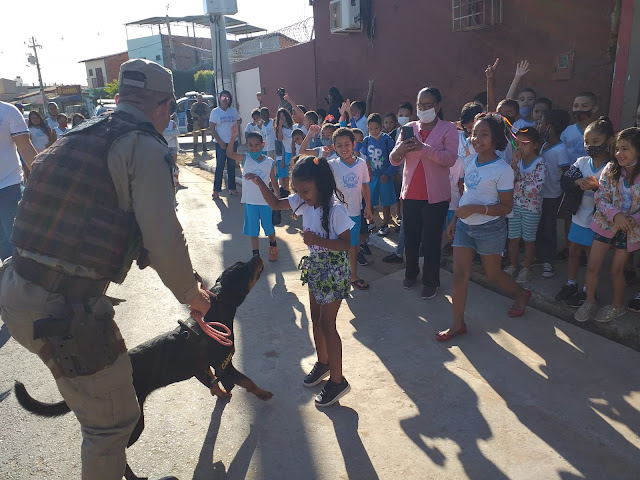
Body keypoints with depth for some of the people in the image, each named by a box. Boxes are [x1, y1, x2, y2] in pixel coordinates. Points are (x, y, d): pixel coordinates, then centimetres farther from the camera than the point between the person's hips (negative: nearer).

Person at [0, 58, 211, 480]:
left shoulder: (82, 138, 15)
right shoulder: (145, 148, -10)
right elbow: (164, 240, -19)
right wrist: (191, 294, 2)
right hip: (64, 309, -9)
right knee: (113, 420, 9)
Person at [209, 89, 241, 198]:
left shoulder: (233, 111, 5)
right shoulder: (215, 112, -4)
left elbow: (239, 120, 22)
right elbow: (212, 128, -6)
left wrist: (236, 126, -1)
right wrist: (220, 142, -13)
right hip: (220, 143, -4)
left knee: (232, 166, 10)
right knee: (220, 166, -5)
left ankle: (232, 188, 19)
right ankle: (216, 190, 1)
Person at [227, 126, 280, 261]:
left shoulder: (269, 162, -6)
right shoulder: (245, 159, -6)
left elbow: (274, 182, 0)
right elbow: (229, 154, -23)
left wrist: (278, 199, -3)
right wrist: (233, 138, -37)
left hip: (266, 201, 0)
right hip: (250, 201, 0)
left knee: (269, 227, 15)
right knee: (253, 231, 11)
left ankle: (273, 247, 43)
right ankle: (256, 255, 24)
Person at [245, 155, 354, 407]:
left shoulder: (335, 209, -25)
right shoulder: (304, 201, -4)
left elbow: (346, 244, -21)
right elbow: (275, 204, 6)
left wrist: (318, 240, -32)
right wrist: (259, 183, -7)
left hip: (334, 270, -8)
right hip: (315, 266, 8)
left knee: (326, 324, -2)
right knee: (316, 318, 19)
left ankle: (337, 381, 12)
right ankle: (323, 363, 40)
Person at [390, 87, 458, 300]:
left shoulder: (448, 129, -3)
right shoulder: (409, 128, 6)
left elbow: (451, 158, -18)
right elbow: (394, 161, 2)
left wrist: (423, 148, -29)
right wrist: (400, 149, -21)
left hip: (435, 195, -3)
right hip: (410, 193, 4)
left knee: (431, 240, 4)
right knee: (410, 237, 14)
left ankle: (431, 281, 19)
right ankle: (411, 272, 35)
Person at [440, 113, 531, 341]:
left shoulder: (502, 170, -16)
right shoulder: (469, 161, 3)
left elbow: (506, 207, -15)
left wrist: (476, 209, -27)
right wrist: (454, 220, 12)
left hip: (490, 229, -5)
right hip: (464, 226, 6)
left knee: (493, 275, 12)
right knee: (459, 274, 2)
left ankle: (521, 294, 44)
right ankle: (458, 323, 12)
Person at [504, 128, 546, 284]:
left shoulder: (540, 164, -15)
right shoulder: (517, 161, 1)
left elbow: (537, 187, -25)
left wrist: (518, 185, -18)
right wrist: (513, 164, -15)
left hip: (532, 208, -5)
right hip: (515, 205, 5)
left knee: (528, 239, 9)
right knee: (513, 237, 12)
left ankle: (527, 269, 24)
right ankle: (513, 266, 29)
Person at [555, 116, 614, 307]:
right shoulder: (582, 162, -1)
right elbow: (565, 181, -10)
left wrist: (597, 187, -37)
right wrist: (579, 182, -30)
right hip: (579, 216, 5)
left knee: (591, 256, 10)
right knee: (573, 251, 17)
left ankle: (587, 291, 26)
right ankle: (570, 284, 35)